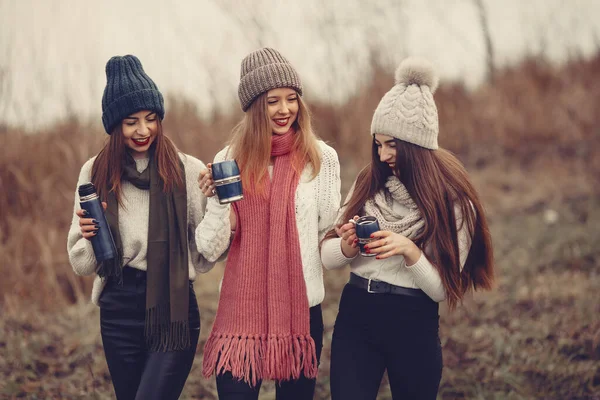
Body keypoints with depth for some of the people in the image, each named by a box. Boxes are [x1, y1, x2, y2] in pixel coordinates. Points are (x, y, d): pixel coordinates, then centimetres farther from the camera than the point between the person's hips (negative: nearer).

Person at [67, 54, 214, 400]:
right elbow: (84, 265, 9)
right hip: (118, 310, 3)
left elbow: (205, 254, 1)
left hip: (175, 308, -3)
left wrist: (216, 204, -16)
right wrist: (88, 236, -12)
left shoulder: (188, 171, -3)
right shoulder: (95, 173, 4)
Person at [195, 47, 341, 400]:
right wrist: (219, 202, -14)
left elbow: (330, 233, 8)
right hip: (241, 310, 0)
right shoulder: (228, 161, 0)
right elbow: (211, 250, -2)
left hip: (301, 309, 0)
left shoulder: (322, 158, -3)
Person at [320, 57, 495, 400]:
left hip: (414, 327, -2)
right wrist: (346, 247, -17)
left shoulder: (454, 203, -8)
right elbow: (327, 257, 5)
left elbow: (443, 288, -9)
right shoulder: (369, 183, 3)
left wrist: (410, 251, -25)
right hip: (355, 319, 3)